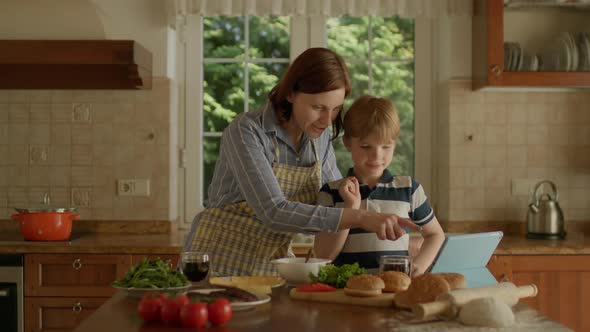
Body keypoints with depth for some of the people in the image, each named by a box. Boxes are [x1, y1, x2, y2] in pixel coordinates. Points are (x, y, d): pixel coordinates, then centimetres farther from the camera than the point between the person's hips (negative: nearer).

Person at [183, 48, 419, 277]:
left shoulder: (320, 137, 2)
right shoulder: (246, 132, -17)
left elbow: (339, 203, 13)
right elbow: (274, 212, -27)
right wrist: (359, 218, -32)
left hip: (273, 268, 4)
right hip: (221, 267, -4)